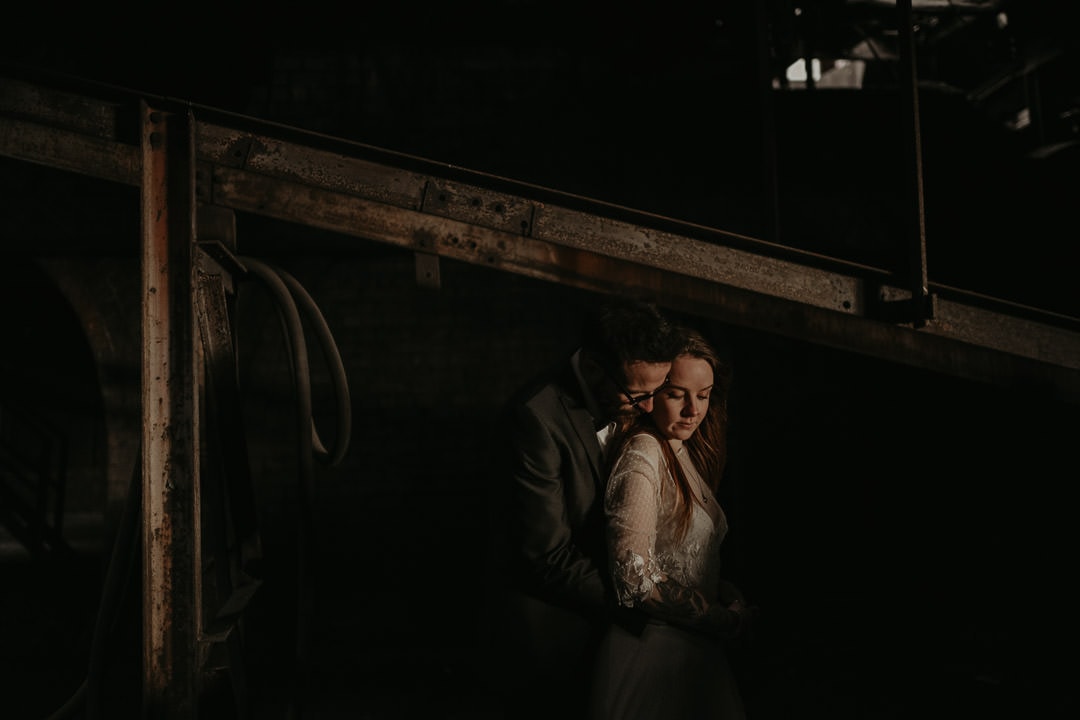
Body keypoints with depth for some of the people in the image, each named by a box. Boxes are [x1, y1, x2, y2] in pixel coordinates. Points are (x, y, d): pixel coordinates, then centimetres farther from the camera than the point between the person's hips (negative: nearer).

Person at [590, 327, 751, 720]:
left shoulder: (685, 453, 10)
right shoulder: (641, 458, -17)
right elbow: (635, 578, -24)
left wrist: (731, 596, -3)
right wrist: (727, 619, -14)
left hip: (695, 650, 9)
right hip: (652, 650, -9)